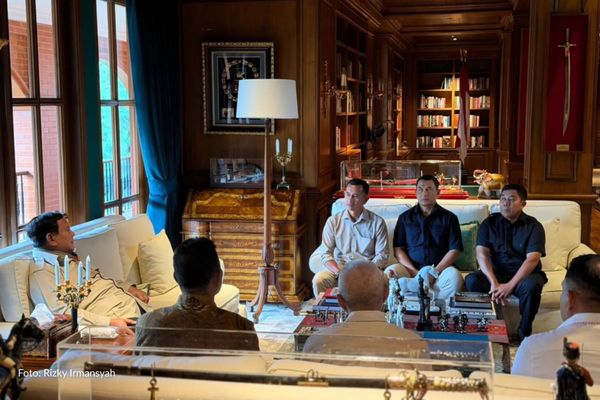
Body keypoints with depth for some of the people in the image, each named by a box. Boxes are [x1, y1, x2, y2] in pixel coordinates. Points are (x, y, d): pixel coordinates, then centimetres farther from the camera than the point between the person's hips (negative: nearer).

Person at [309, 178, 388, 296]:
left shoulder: (377, 222, 2)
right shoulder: (333, 221, 6)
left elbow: (381, 255, 1)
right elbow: (326, 253, 1)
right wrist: (340, 273, -18)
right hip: (338, 268, 1)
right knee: (319, 280, -29)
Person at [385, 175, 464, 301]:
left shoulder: (449, 218, 10)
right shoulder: (405, 217, 13)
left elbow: (455, 250, 2)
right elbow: (398, 249, 6)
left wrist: (434, 272, -11)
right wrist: (414, 272, -10)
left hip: (440, 268, -1)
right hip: (411, 268, 1)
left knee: (454, 276, -35)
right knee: (390, 272, -31)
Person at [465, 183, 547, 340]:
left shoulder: (533, 226, -4)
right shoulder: (489, 223, 2)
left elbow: (532, 259, -16)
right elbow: (482, 254, -10)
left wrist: (510, 285, -28)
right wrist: (494, 283, -26)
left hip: (524, 274, -2)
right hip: (495, 273, 2)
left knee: (531, 286, -36)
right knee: (471, 280, -27)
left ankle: (524, 333, -15)